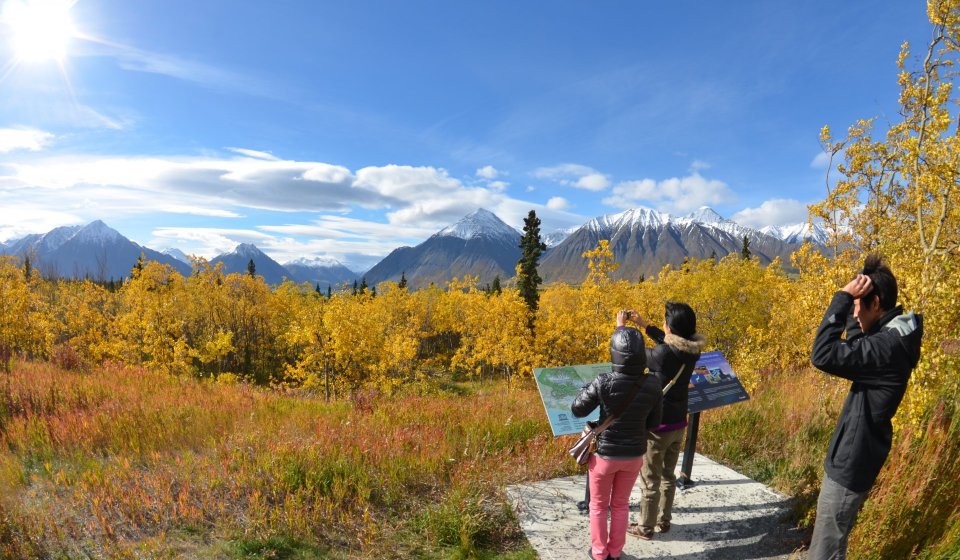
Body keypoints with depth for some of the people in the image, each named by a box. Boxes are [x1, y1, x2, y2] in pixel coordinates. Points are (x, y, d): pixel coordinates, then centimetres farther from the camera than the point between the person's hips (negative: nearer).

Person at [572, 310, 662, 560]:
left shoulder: (604, 382, -27)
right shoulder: (653, 385, -15)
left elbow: (577, 410, -14)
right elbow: (653, 423, -2)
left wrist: (589, 387, 0)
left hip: (605, 453, -3)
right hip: (634, 454, 3)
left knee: (598, 505, 21)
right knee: (621, 505, 25)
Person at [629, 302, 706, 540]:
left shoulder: (661, 355, -28)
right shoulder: (692, 351, -7)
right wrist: (645, 326, 14)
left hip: (658, 426, -6)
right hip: (679, 424, 7)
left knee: (650, 480, 10)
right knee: (668, 475, 22)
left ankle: (646, 528, 24)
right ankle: (664, 521, 37)